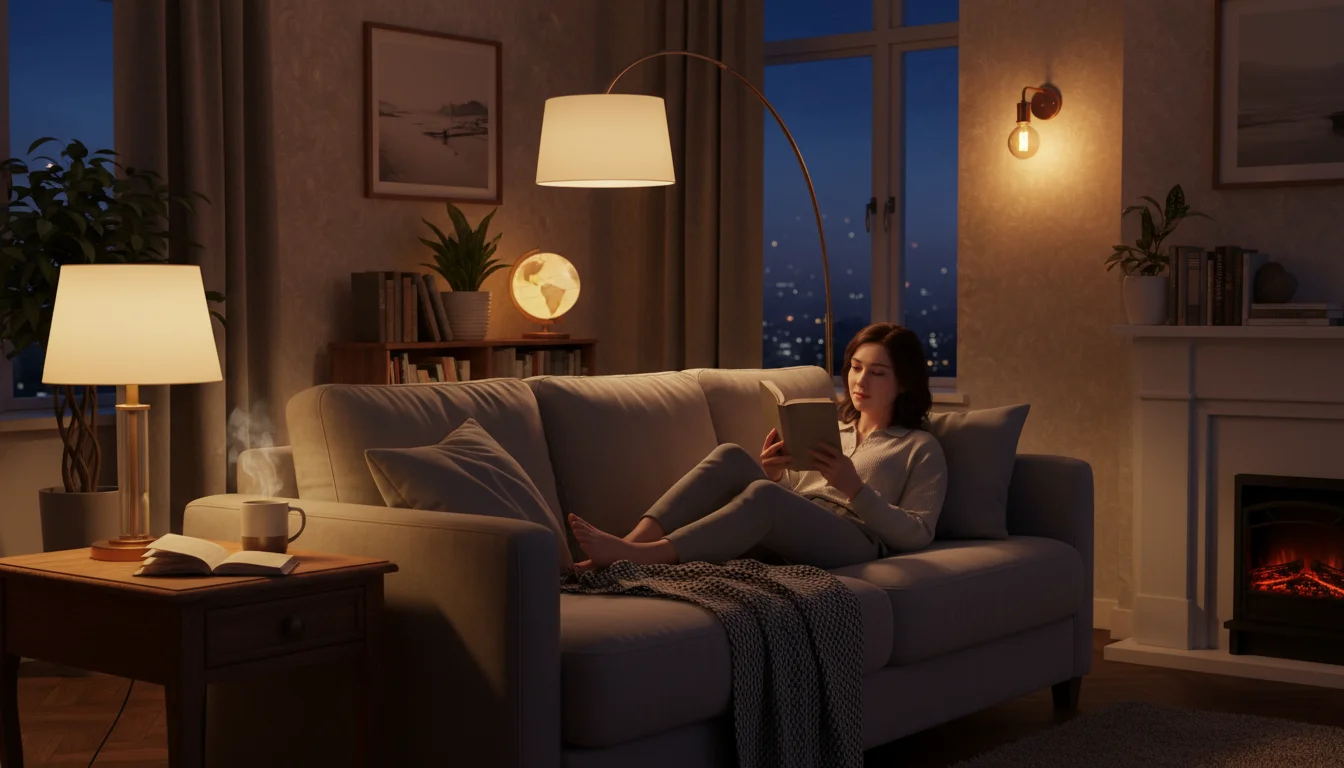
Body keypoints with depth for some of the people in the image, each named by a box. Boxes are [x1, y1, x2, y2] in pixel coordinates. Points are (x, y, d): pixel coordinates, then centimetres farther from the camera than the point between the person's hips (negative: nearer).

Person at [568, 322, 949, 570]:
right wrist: (772, 473, 1)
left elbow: (917, 534, 1)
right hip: (791, 534, 6)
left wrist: (855, 488, -11)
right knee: (732, 457, -22)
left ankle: (633, 558, -46)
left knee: (764, 495, -35)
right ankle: (632, 542, -37)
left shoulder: (921, 448, 15)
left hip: (854, 542, -5)